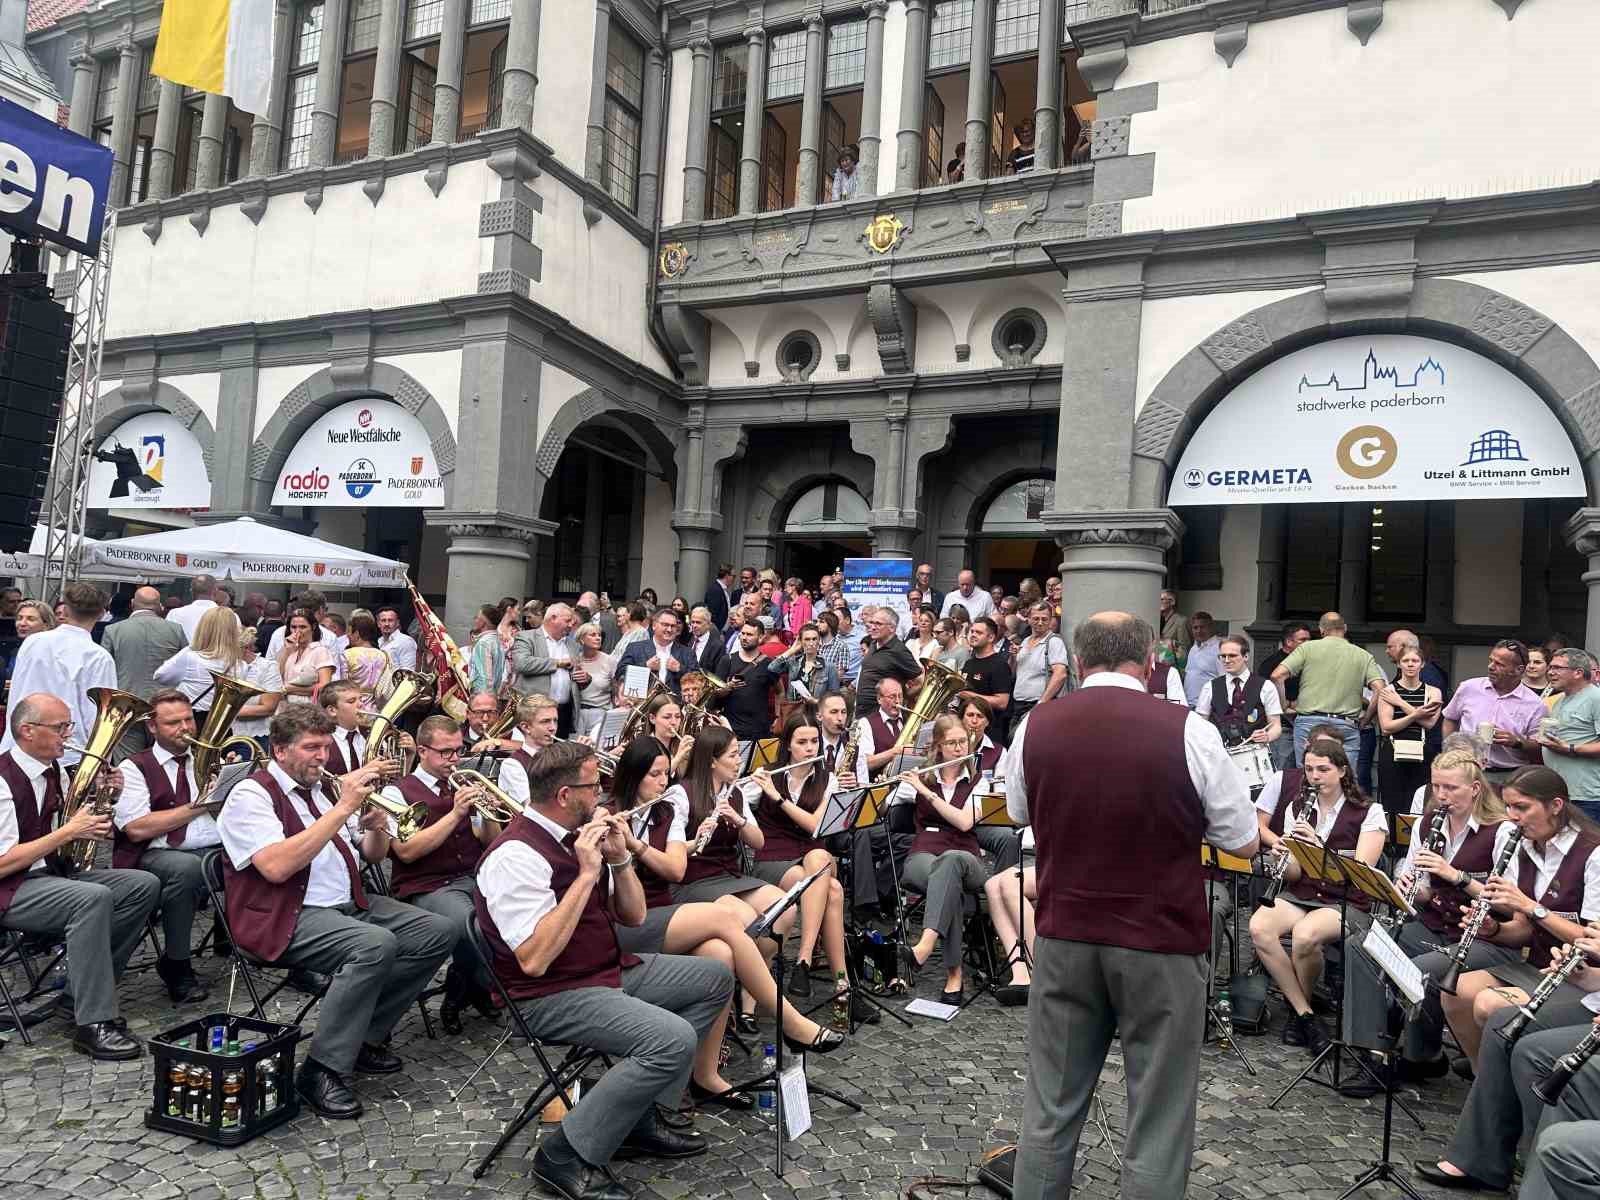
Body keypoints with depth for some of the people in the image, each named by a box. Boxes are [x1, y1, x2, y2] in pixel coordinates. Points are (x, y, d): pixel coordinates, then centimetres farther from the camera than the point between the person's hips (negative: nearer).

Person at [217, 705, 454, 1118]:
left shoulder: (323, 788, 17)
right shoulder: (251, 795, -7)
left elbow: (373, 855, 20)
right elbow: (276, 867, -25)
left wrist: (376, 827, -5)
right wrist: (342, 808, -25)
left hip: (348, 904, 8)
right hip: (286, 918, -8)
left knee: (437, 933, -9)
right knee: (376, 944, -33)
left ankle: (367, 1035, 3)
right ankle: (320, 1071, -21)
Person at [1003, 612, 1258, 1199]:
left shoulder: (1034, 727, -2)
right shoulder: (1187, 731, -13)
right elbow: (1243, 843, -3)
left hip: (1064, 936, 3)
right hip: (1160, 943, -3)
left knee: (1049, 1110, 15)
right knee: (1156, 1125, 9)